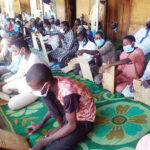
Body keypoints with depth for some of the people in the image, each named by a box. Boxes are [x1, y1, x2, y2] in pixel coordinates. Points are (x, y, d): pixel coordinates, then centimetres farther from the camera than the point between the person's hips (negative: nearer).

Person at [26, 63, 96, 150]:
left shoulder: (67, 93, -36)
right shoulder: (53, 82, -13)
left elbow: (71, 126, -24)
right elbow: (54, 107, 9)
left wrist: (43, 142, -19)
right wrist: (41, 124, 6)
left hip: (83, 120, -8)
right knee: (45, 96, -12)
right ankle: (62, 126, 0)